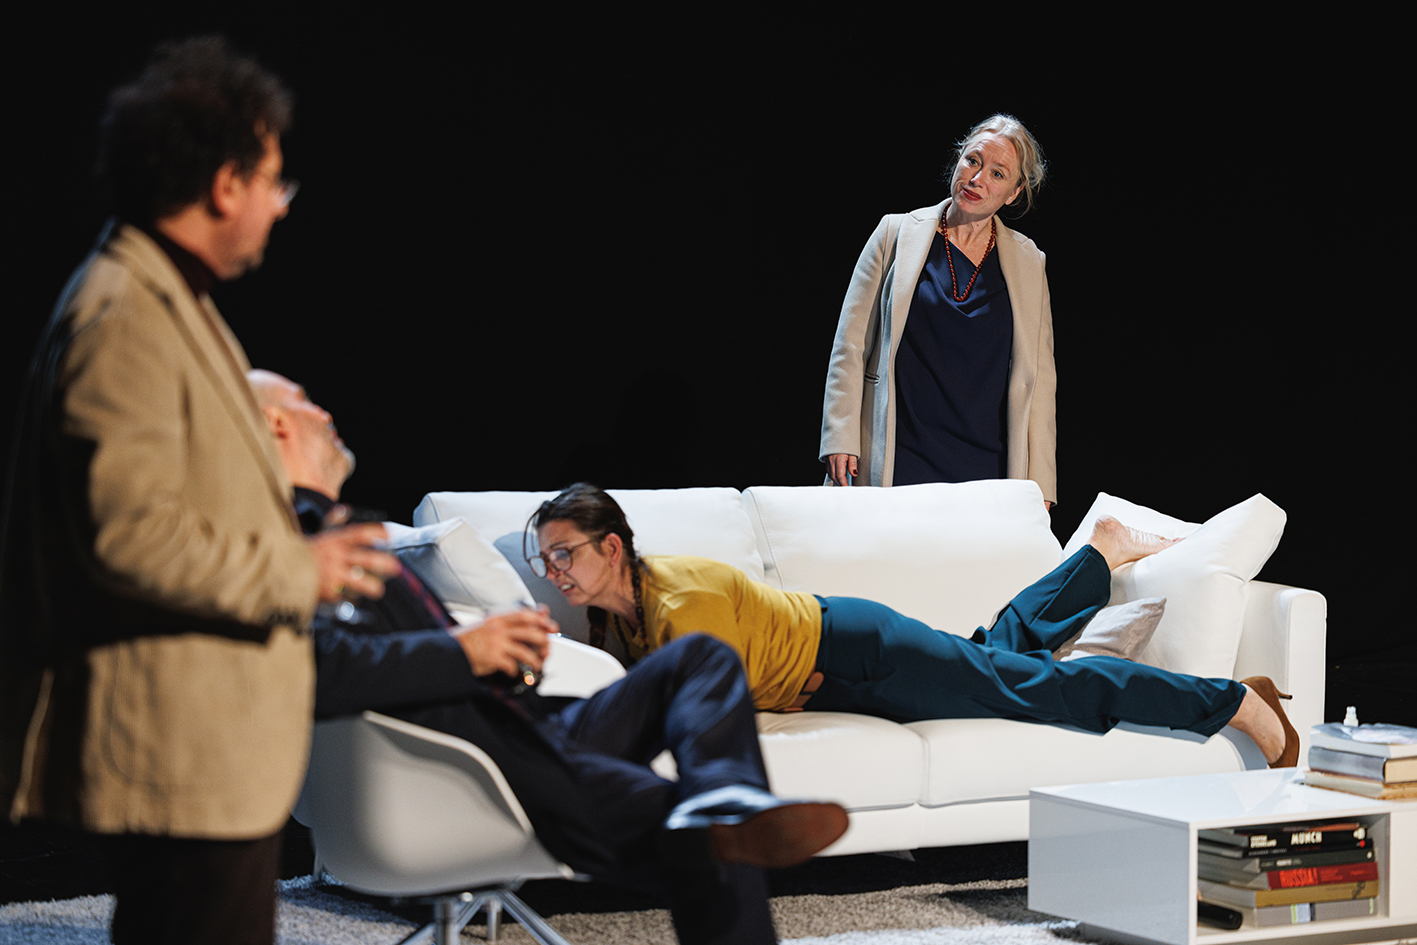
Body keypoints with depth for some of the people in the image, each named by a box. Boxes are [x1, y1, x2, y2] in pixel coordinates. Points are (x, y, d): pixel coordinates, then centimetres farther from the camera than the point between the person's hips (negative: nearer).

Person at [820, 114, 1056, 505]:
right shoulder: (897, 233, 5)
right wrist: (841, 442, -5)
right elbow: (850, 346, 4)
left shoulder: (1028, 263, 10)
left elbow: (1040, 378, 9)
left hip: (986, 474, 2)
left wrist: (1039, 488, 2)